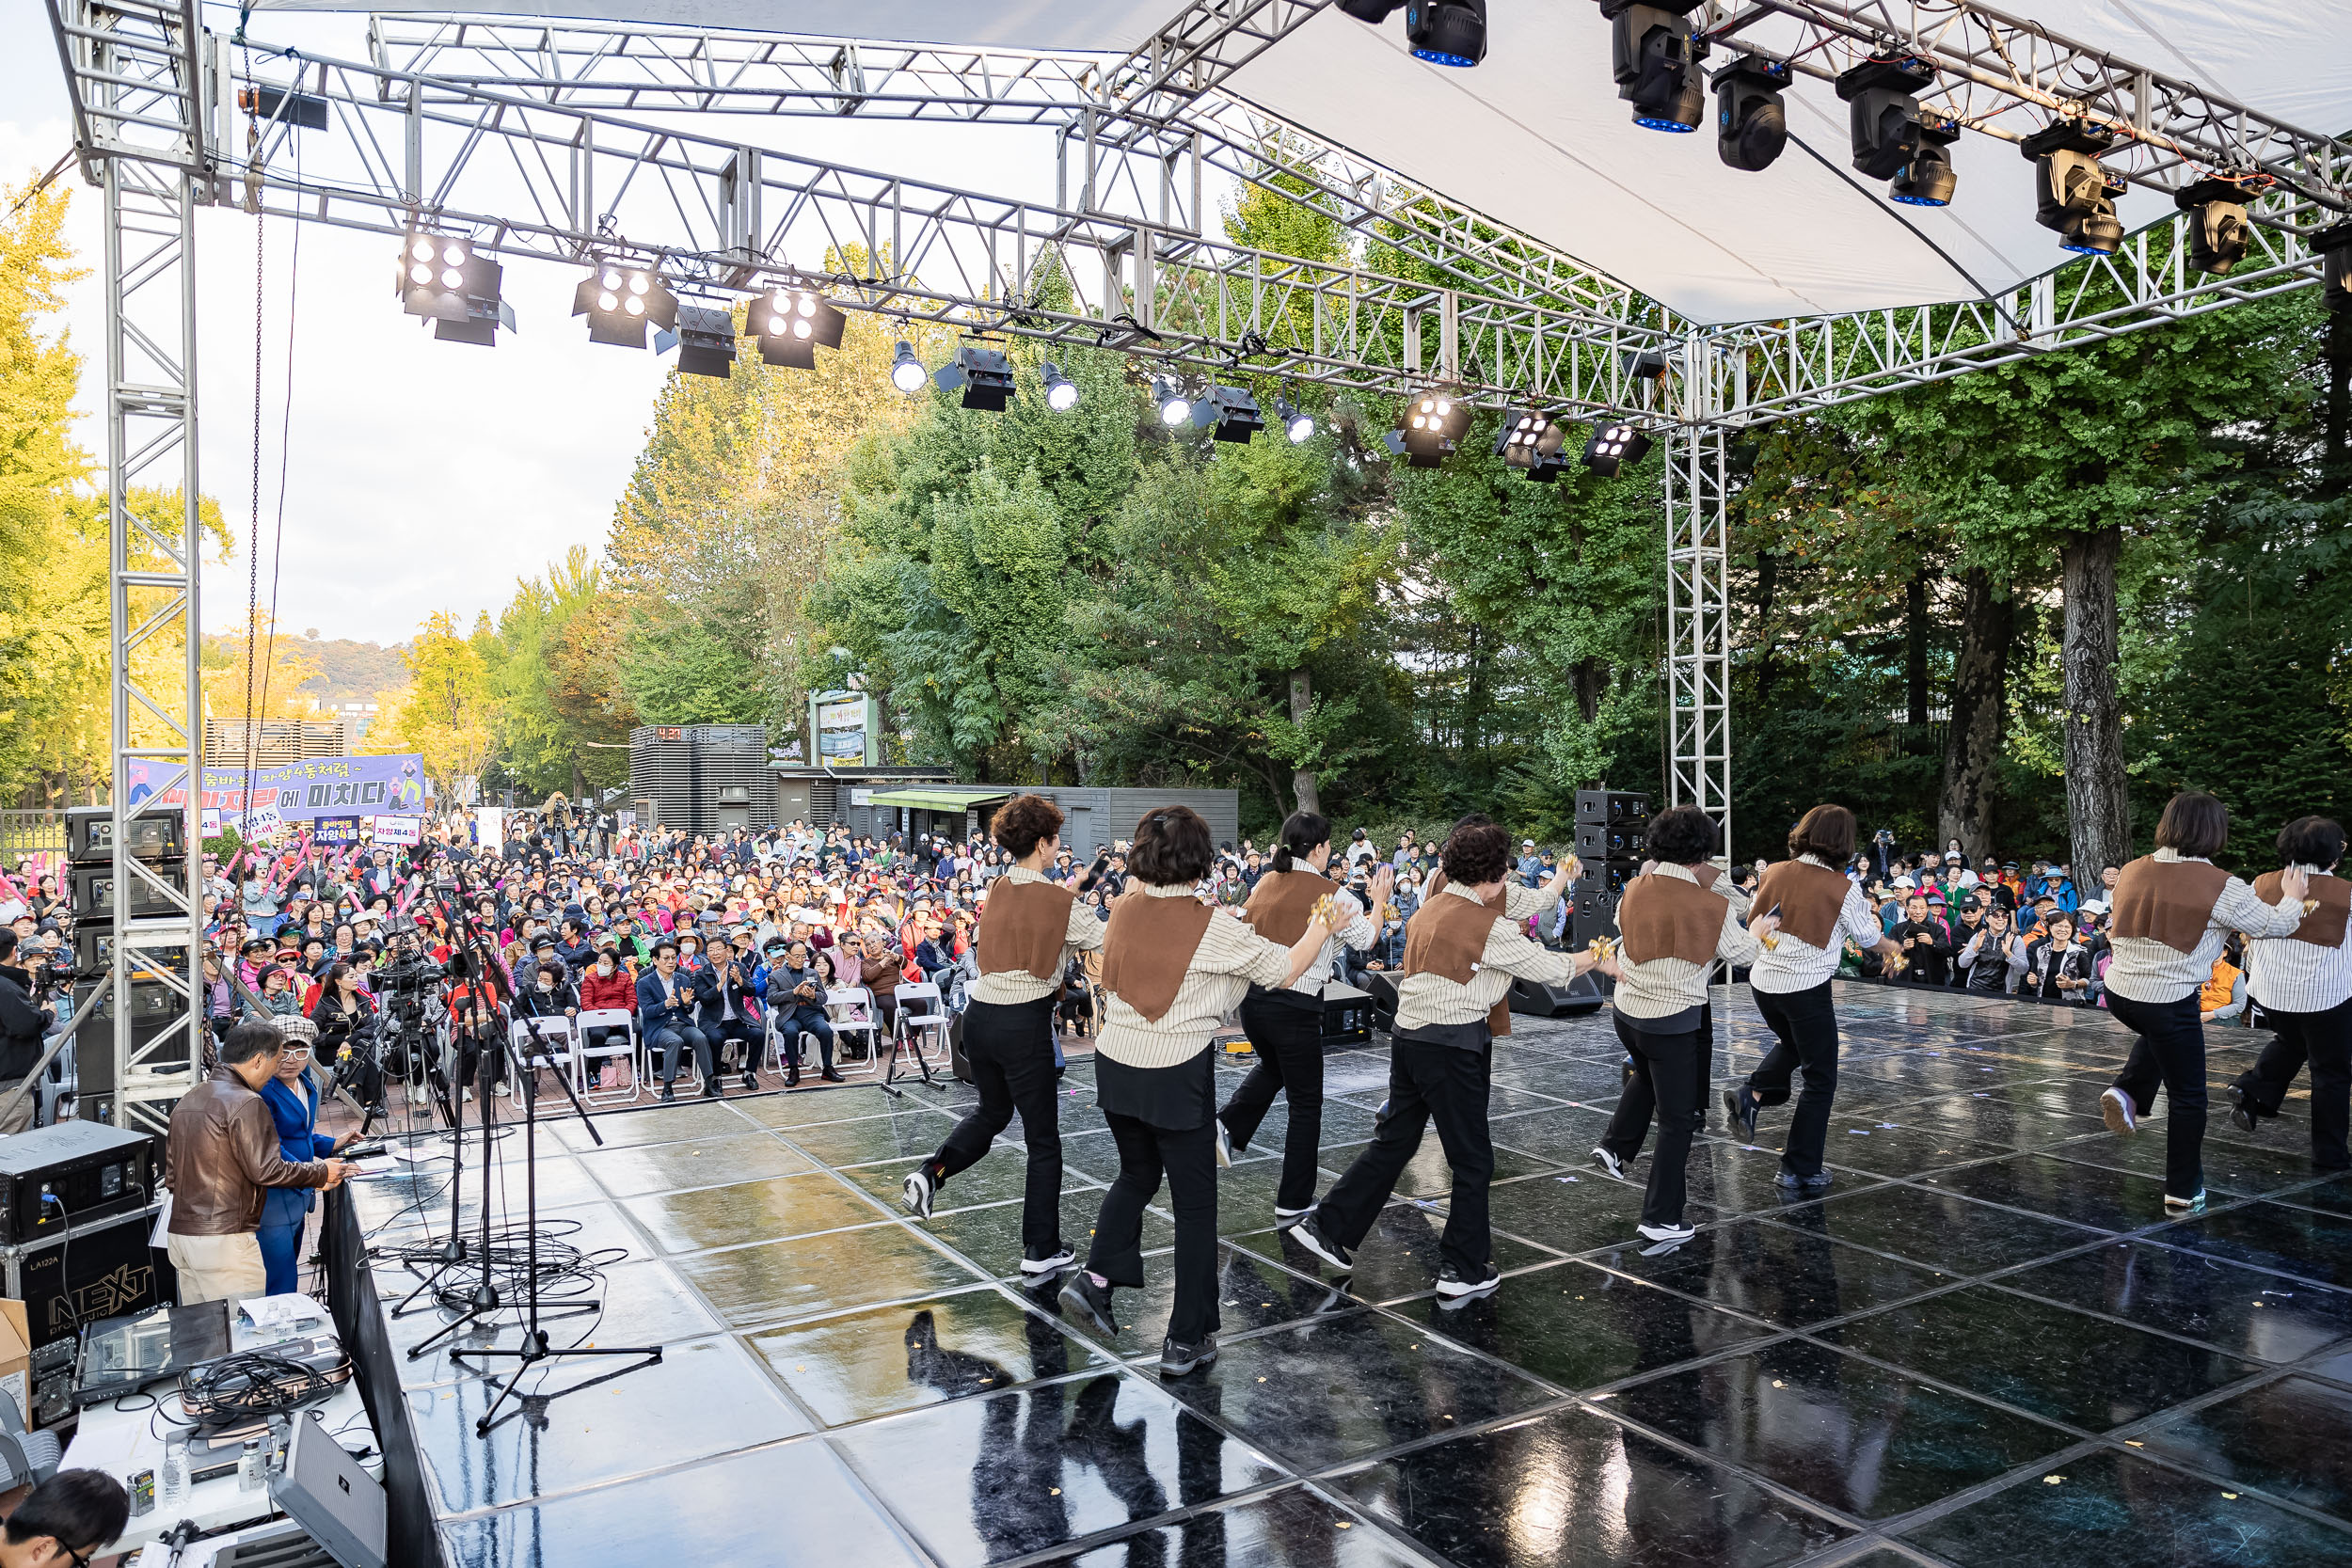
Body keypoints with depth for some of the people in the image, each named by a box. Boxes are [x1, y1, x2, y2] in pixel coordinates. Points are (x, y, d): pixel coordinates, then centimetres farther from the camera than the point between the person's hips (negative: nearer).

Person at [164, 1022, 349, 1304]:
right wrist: (321, 1172, -4)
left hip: (180, 1234, 9)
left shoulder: (187, 1100, 13)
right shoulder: (246, 1103, -14)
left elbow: (170, 1175, 17)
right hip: (225, 1239, -9)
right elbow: (266, 1170, -16)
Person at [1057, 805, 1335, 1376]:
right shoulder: (1214, 928, -16)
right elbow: (1283, 969, -5)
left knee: (1137, 1174, 29)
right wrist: (1319, 929, 11)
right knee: (1194, 1204, 9)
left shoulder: (1124, 909, -3)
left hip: (1116, 1066, 5)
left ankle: (1096, 1276, 18)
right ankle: (1187, 1340, 15)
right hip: (1177, 1076, -5)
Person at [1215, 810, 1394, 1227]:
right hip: (1295, 1006, -6)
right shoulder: (1330, 893, -11)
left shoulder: (1264, 884, 4)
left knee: (1271, 1067, 35)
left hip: (1252, 996, 6)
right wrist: (1379, 900, 21)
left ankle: (1228, 1126, 14)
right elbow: (1366, 939, 5)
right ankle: (1292, 1204, 16)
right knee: (1305, 1103, 10)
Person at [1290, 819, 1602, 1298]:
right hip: (1452, 1047, -8)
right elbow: (1549, 968, -6)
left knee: (1394, 1140, 17)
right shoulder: (1488, 925, -14)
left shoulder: (1430, 908, 10)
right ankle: (1464, 1270, 17)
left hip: (1409, 1037, 8)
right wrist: (1594, 957, 12)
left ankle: (1328, 1227, 18)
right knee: (1472, 1159, 7)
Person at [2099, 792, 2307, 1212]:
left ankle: (2128, 1092, 13)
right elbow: (2273, 925, 3)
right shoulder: (2221, 887, -12)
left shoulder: (2132, 871, 1)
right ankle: (2183, 1192, 19)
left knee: (2158, 1037, 37)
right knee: (2188, 1097, 11)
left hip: (2119, 992, 5)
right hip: (2170, 1002, -5)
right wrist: (2292, 898, 25)